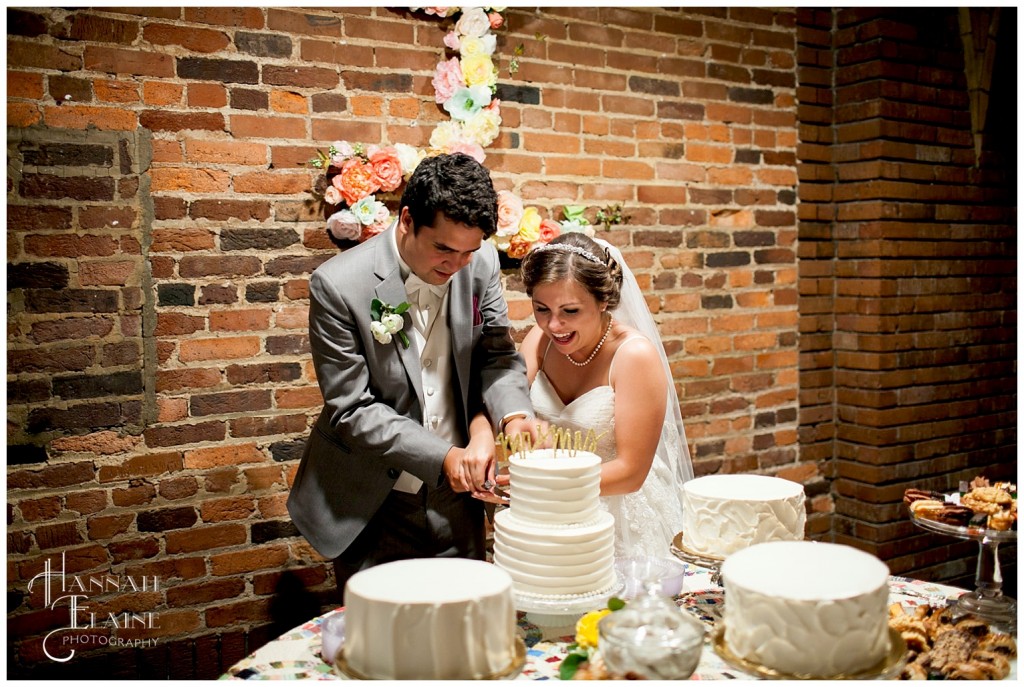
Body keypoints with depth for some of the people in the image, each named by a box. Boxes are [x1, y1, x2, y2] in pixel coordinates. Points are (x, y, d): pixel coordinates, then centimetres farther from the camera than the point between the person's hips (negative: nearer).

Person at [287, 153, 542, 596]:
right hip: (374, 508, -3)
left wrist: (514, 413, -19)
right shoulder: (338, 285, -19)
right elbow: (351, 410, -17)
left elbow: (497, 354, 2)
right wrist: (442, 456, -25)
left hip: (454, 496, 4)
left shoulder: (481, 263, -7)